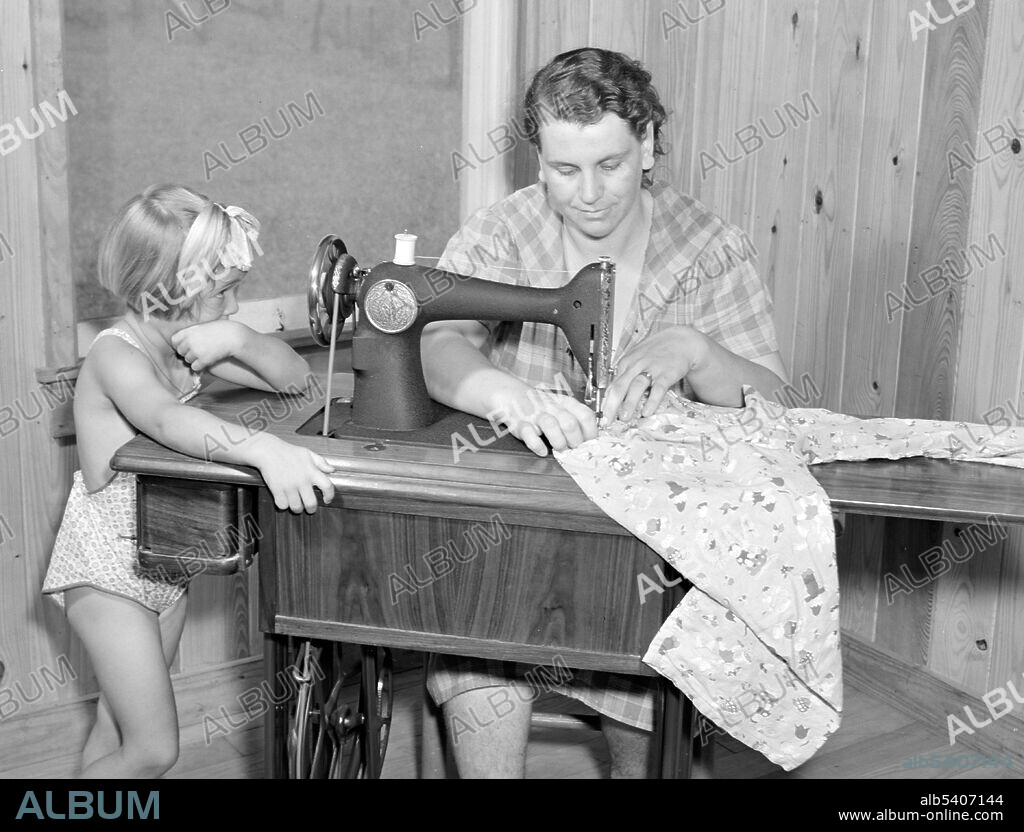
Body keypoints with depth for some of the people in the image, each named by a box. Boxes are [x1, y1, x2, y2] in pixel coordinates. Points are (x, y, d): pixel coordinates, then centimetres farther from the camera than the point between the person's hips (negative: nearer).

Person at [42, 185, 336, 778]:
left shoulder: (190, 340, 1)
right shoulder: (117, 354, -22)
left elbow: (296, 377, 1)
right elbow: (168, 420, -44)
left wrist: (238, 339, -19)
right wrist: (264, 449, -60)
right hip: (108, 561, -8)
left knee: (119, 729, 20)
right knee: (154, 749, -7)